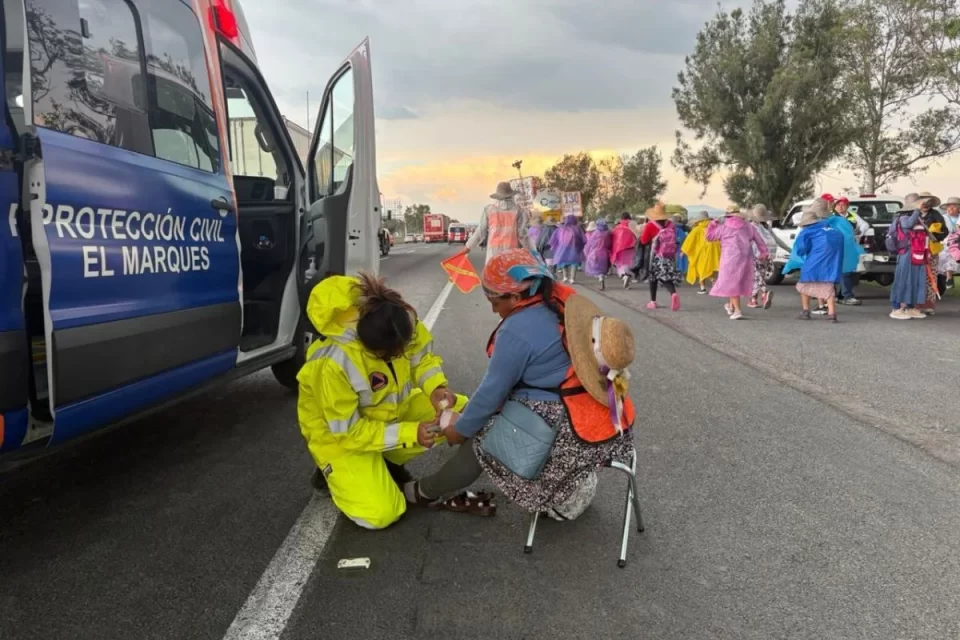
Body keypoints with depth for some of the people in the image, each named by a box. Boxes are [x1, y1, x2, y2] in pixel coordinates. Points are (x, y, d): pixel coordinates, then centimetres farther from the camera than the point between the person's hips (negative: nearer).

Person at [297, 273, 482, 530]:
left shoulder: (401, 322, -23)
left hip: (393, 409, 6)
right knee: (380, 514, -20)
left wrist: (436, 388, -25)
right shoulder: (333, 362, -37)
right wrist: (410, 433, -30)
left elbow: (423, 357, -4)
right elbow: (347, 430, -27)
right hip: (339, 434, -6)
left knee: (462, 411, -9)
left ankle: (391, 462, 5)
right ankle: (335, 471, 10)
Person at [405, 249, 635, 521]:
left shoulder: (518, 330, -16)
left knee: (480, 439, 9)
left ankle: (425, 492, 29)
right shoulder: (566, 305, 7)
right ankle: (568, 484, 24)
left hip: (567, 429, -8)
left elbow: (493, 391, -8)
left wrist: (460, 429, 8)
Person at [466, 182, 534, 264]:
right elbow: (522, 234, -1)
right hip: (512, 251, -1)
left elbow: (481, 231, 6)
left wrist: (469, 246, 17)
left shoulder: (489, 209, 4)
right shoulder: (517, 210, 1)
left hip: (494, 251, 1)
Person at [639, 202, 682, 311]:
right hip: (670, 255, 3)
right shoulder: (671, 224, 0)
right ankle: (674, 293, -27)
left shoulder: (650, 225, -12)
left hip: (655, 255, -2)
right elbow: (675, 238, 12)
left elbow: (643, 241, -7)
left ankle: (653, 301, 19)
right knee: (667, 276, 3)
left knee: (653, 277, 13)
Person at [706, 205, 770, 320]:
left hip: (730, 259, -5)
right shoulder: (748, 226, 9)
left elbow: (709, 236, 6)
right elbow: (759, 240, 11)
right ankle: (731, 305, 33)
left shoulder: (723, 227, -3)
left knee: (731, 283, -2)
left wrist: (713, 224, 18)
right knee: (737, 281, 19)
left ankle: (737, 310, -11)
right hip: (745, 258, 5)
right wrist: (764, 252, 21)